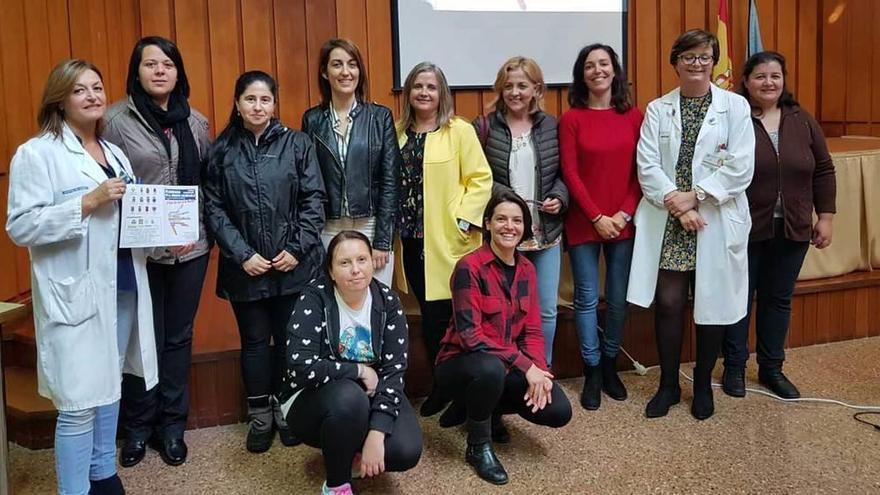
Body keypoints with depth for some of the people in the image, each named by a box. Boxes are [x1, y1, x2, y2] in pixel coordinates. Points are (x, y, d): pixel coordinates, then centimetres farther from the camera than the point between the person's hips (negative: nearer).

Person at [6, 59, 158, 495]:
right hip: (75, 295, -7)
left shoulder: (114, 152, 15)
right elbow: (20, 227, -16)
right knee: (79, 403, -5)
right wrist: (88, 202, -22)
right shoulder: (36, 153, -8)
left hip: (122, 286, 7)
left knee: (109, 386, 18)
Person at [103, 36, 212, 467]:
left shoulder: (195, 121, 7)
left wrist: (195, 227, -3)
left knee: (179, 336, 12)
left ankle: (172, 424, 27)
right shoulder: (116, 120, -5)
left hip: (190, 247, 3)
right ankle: (138, 426, 25)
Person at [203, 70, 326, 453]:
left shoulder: (297, 144, 1)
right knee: (254, 341, 10)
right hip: (245, 267, 1)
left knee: (289, 339, 8)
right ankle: (259, 416, 24)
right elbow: (214, 208, -1)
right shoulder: (221, 150, 3)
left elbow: (313, 200, -2)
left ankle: (286, 410, 26)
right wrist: (242, 255, -10)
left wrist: (297, 249, -10)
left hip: (293, 264, 0)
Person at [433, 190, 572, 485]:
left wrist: (538, 371, -18)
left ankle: (491, 411, 15)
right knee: (491, 368, -39)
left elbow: (532, 329, 1)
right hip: (462, 363, -5)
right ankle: (478, 446, -11)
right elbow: (469, 335, -22)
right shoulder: (470, 267, -18)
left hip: (510, 369, 6)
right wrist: (525, 366, -26)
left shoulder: (526, 269, 3)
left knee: (558, 411, -15)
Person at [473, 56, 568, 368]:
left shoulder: (551, 127, 5)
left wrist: (559, 197, -6)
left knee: (547, 311, 10)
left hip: (545, 234, 3)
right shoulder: (485, 126, -2)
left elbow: (562, 173, 12)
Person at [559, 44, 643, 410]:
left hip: (623, 222, 2)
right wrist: (598, 218, -11)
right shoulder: (571, 118, -2)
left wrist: (625, 213, -7)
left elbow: (641, 170, 3)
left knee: (618, 298, 9)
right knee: (587, 299, 3)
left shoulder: (633, 116, 4)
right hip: (584, 223, -2)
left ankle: (610, 366, 26)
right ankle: (592, 374, 15)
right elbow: (570, 173, -6)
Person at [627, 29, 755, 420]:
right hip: (667, 223, 1)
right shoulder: (657, 109, 7)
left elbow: (740, 167, -7)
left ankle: (703, 384, 26)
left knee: (712, 303, 6)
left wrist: (695, 196, -13)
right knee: (668, 302, 0)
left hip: (717, 222, 0)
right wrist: (676, 203, -14)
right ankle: (668, 384, 18)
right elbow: (647, 164, -3)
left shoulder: (735, 106, 2)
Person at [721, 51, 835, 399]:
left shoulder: (803, 121, 5)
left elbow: (823, 172, 9)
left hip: (791, 230, 4)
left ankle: (771, 368, 27)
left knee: (778, 299, 13)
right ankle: (734, 367, 20)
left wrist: (825, 217, 5)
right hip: (743, 229, -4)